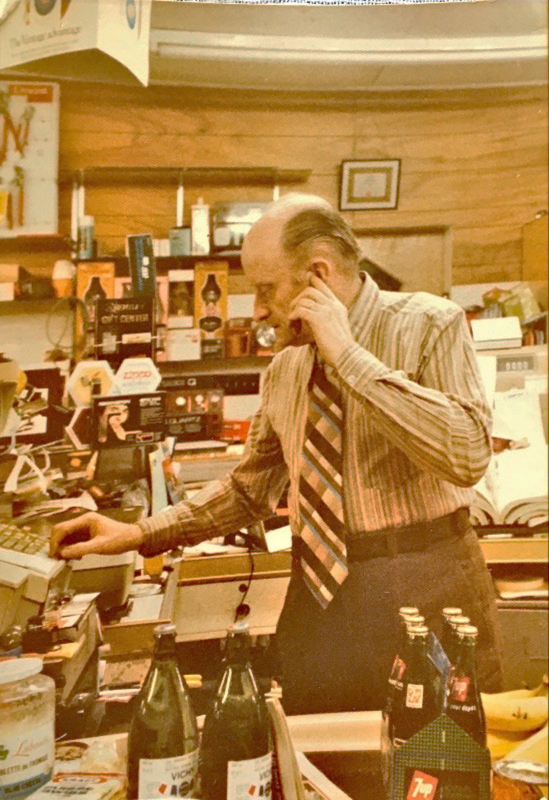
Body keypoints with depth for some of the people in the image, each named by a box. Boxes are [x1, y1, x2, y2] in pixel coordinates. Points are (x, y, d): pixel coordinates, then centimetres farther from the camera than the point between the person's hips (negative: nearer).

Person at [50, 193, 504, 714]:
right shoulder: (288, 363, 8)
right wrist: (139, 534, 6)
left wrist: (348, 354, -24)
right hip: (317, 592, 5)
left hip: (423, 594, -5)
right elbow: (252, 487, 15)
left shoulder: (427, 325, -10)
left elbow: (468, 454, -26)